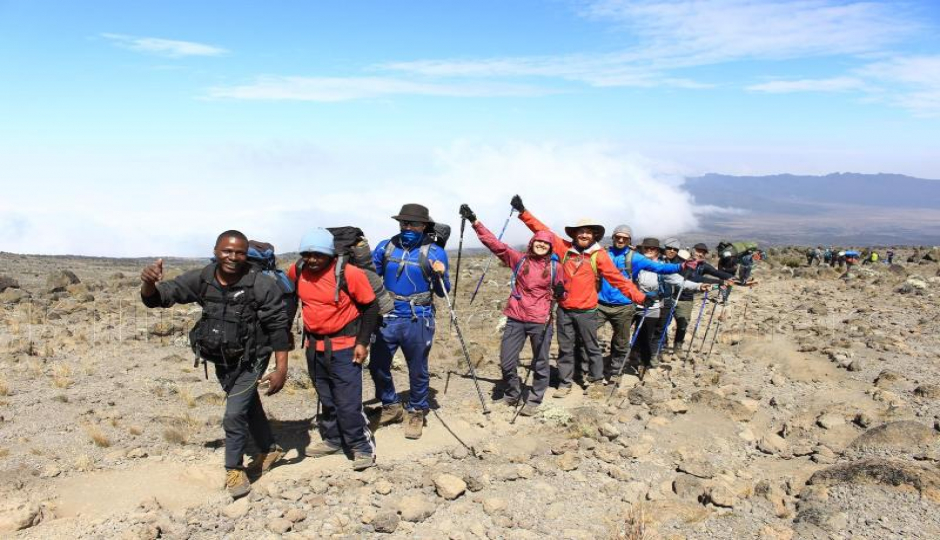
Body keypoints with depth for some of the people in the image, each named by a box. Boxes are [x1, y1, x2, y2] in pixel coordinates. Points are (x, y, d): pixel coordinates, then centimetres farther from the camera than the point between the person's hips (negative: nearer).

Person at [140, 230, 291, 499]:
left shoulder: (262, 285, -25)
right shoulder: (201, 279, -12)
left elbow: (279, 327, -20)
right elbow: (158, 297, -8)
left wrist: (281, 369, -23)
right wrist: (149, 283, -32)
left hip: (250, 361, -5)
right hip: (221, 360, 5)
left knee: (234, 415, -10)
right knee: (249, 407, 22)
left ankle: (234, 470, 14)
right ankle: (270, 449, 44)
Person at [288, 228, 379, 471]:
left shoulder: (350, 274, -19)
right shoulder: (297, 271, -3)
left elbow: (371, 306, -10)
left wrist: (363, 342, -13)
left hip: (344, 347, -6)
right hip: (314, 346, 6)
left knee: (348, 402, -6)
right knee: (326, 399, 19)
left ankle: (363, 447, 9)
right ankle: (332, 440, 35)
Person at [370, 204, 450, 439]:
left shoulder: (435, 252, -4)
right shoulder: (385, 247, 4)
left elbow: (442, 291, -1)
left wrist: (441, 275, -19)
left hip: (418, 321, -3)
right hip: (387, 318, 3)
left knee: (418, 371, 9)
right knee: (377, 366, 9)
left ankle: (417, 413, 30)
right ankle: (391, 406, 33)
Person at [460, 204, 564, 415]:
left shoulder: (554, 266, 2)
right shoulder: (519, 259, 2)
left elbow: (560, 293, 15)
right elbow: (495, 244, -2)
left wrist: (560, 292, -10)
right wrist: (475, 222, -7)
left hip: (541, 321, -1)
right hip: (516, 319, 1)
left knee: (540, 363, 7)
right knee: (506, 362, 4)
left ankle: (534, 400, 26)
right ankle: (512, 394, 29)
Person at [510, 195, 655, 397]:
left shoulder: (599, 255, -7)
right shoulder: (565, 248, 1)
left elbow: (618, 278, -8)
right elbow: (543, 230, 3)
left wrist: (640, 297, -15)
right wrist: (523, 212, -1)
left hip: (586, 311, -3)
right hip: (564, 310, 3)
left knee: (591, 347, 11)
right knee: (565, 348, 11)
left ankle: (596, 379, 26)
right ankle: (565, 383, 21)